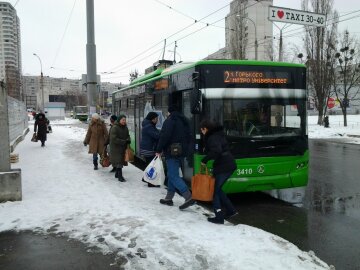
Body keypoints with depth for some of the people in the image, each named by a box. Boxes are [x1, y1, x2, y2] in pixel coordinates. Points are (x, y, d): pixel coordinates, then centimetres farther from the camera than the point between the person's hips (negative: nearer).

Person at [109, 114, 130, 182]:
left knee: (121, 161, 14)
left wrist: (128, 140, -6)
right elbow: (113, 139, -20)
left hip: (123, 147, 8)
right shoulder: (114, 128, -16)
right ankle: (120, 176, -4)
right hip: (116, 148, -8)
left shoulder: (125, 127, 8)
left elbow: (127, 135, 18)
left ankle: (117, 174, 30)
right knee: (118, 161, -8)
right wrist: (123, 142, -22)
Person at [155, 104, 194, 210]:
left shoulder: (170, 120, -10)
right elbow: (188, 137, 18)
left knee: (173, 176, -8)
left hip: (172, 152, -9)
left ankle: (188, 197, -17)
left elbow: (164, 136, -18)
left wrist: (159, 150, -10)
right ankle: (169, 198, 22)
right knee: (172, 174, 16)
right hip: (181, 152, 9)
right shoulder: (184, 121, 17)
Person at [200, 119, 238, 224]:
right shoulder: (218, 134, 15)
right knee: (217, 188, 20)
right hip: (229, 165, 9)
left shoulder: (213, 138, -15)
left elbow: (216, 151, -31)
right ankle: (230, 210, 23)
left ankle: (219, 217, 6)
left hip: (223, 167, -9)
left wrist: (204, 160, -20)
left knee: (215, 190, 2)